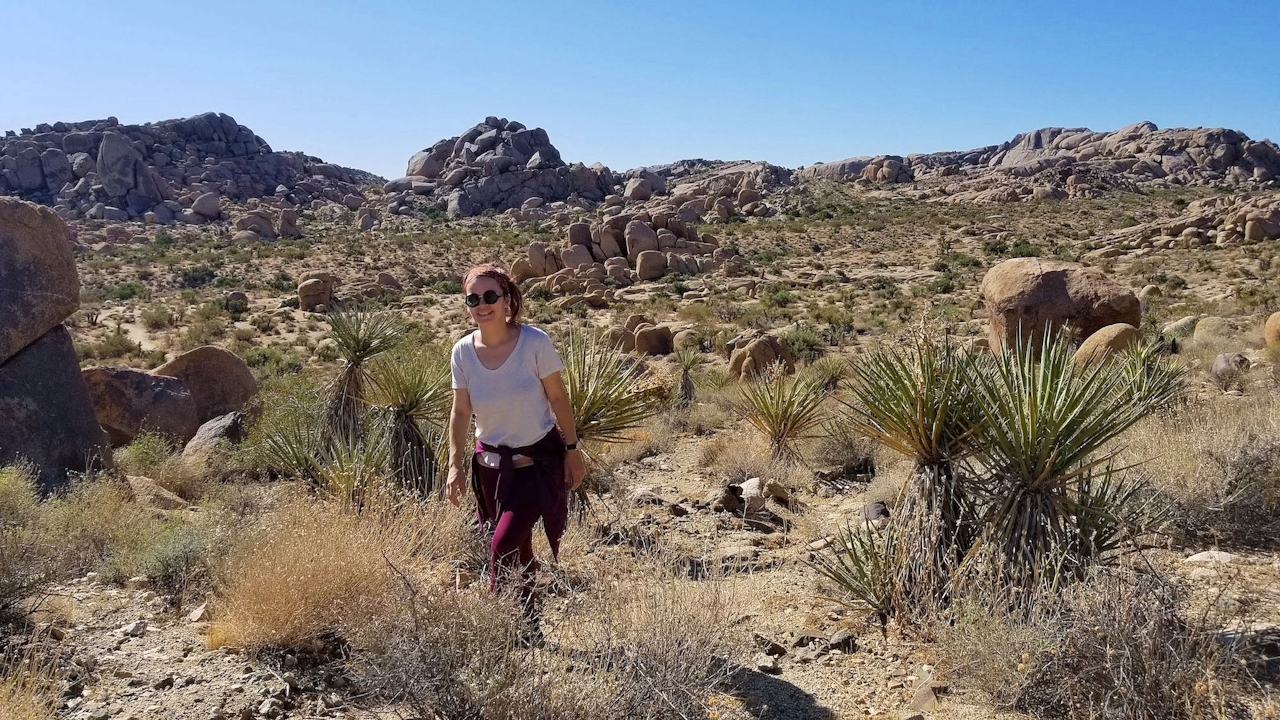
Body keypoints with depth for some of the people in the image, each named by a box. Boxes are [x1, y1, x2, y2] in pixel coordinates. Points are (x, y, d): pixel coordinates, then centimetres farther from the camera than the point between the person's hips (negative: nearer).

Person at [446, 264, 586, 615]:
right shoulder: (462, 352, -7)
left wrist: (572, 450, -3)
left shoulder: (535, 343, -17)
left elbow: (558, 398, -7)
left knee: (503, 546, -13)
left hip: (538, 461, -4)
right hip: (491, 464, 4)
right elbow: (461, 411, 2)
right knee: (518, 552, 15)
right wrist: (455, 464, -2)